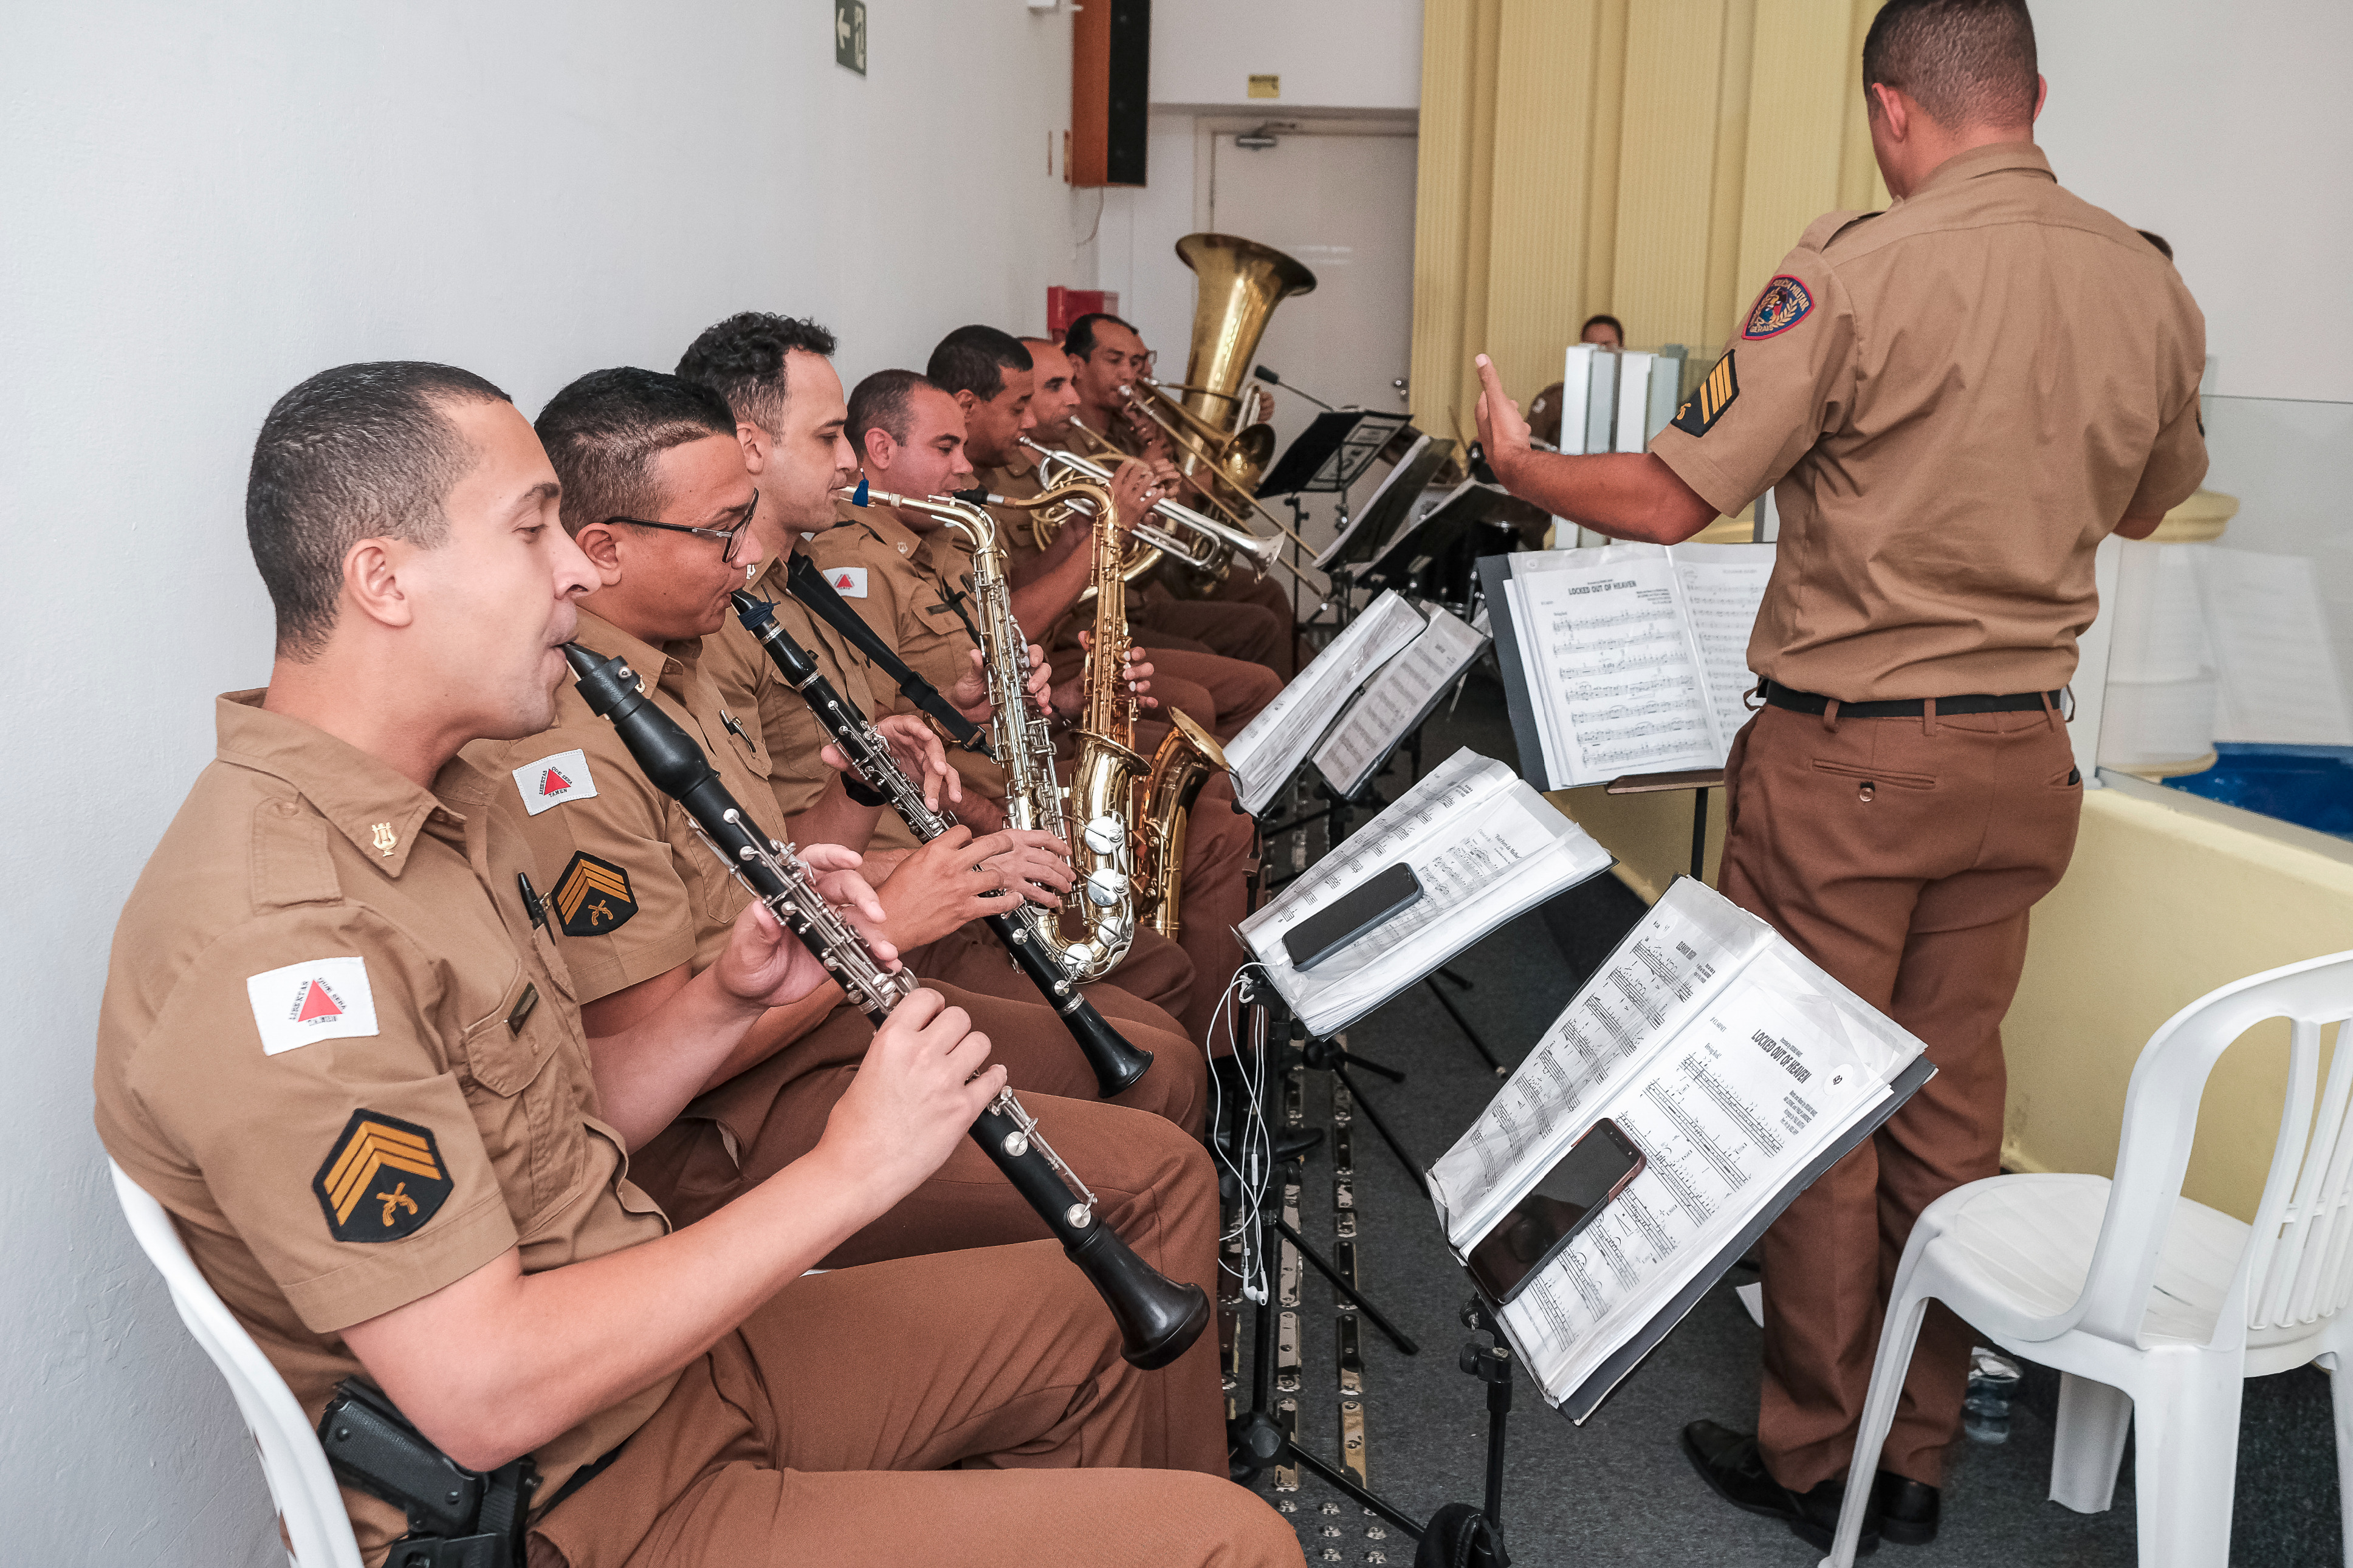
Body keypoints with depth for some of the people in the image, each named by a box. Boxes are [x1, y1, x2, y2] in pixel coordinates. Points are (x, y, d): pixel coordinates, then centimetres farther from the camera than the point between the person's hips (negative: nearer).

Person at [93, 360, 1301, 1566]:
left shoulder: (442, 805, 5)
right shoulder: (267, 942, -27)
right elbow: (482, 1397, -29)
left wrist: (730, 1000, -5)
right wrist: (848, 1171, -24)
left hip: (652, 1349, 10)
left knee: (1062, 1310, 23)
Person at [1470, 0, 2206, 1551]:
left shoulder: (1859, 273, -15)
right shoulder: (2153, 286, 4)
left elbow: (1673, 501, -14)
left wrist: (1520, 463, 3)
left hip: (1848, 754, -6)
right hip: (2022, 755, 6)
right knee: (1953, 1103, 14)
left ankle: (1815, 1459, 21)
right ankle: (1918, 1456, 28)